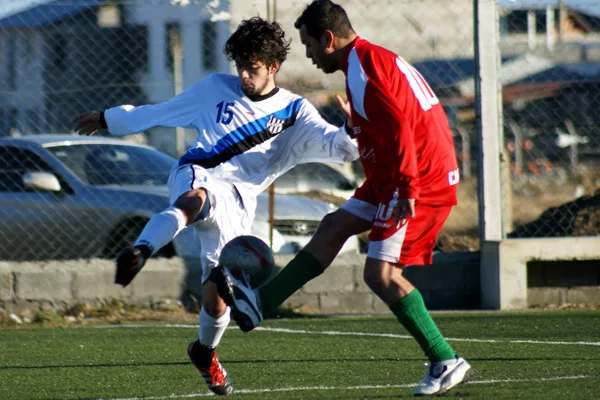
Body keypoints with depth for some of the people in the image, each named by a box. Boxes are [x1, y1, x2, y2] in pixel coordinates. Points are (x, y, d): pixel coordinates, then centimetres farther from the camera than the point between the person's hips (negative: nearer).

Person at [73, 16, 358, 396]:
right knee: (194, 201, -40)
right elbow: (159, 112, 27)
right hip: (196, 176, -1)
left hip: (238, 201, 1)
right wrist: (108, 118, 33)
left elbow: (330, 141, -6)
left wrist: (349, 135, -30)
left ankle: (205, 352, 28)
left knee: (218, 290, -4)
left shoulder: (294, 111, 10)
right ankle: (138, 254, -66)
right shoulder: (216, 88, 16)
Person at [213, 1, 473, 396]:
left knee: (381, 274, -11)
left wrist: (407, 187, -27)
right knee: (335, 226, 14)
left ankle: (447, 363, -8)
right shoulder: (372, 59, 17)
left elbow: (398, 127, -25)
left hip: (419, 182, -11)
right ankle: (259, 304, 19)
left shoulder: (362, 67, -16)